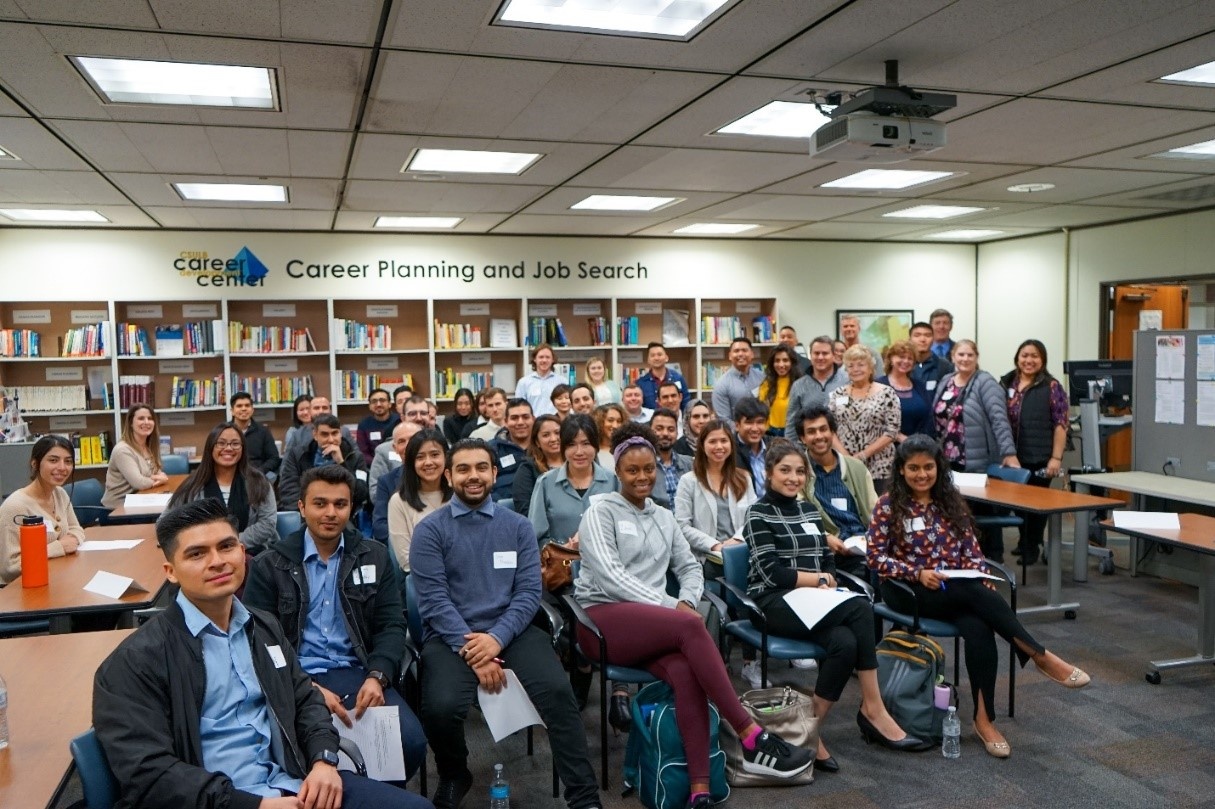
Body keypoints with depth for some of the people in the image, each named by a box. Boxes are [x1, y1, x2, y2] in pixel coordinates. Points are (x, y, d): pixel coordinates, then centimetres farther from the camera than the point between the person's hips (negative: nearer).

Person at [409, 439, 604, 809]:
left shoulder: (518, 527, 10)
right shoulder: (430, 530, 3)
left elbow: (529, 591, 1)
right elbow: (433, 599, -7)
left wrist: (497, 638, -15)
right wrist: (470, 648, -18)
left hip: (509, 631, 2)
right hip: (451, 636, -1)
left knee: (558, 690, -24)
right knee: (441, 707, -27)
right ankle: (454, 777, 7)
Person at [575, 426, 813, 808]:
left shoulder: (664, 517, 22)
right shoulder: (601, 511, 1)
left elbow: (689, 567, 20)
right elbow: (609, 577, -11)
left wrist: (686, 601, -4)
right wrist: (671, 607, -18)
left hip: (654, 626, 5)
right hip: (602, 619, -5)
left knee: (685, 670, -31)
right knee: (691, 626, -32)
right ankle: (751, 737, -28)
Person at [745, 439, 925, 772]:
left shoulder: (809, 510, 20)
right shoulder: (759, 514, 0)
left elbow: (829, 561, 17)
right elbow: (771, 571, -10)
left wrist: (827, 582, -5)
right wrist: (818, 579, -7)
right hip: (775, 603, -6)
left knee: (844, 642, -29)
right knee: (861, 609, -28)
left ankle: (811, 727, -22)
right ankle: (873, 710, -21)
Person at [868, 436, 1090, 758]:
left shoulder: (951, 502, 12)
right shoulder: (889, 505, -1)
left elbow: (971, 551, 12)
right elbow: (876, 557, -6)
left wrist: (980, 581, -9)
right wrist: (918, 574, -20)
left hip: (958, 591, 4)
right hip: (908, 591, -4)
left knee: (978, 629, -29)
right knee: (974, 595, -32)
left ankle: (984, 718, -23)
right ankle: (1040, 656, -25)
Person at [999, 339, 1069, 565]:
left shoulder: (1051, 387, -4)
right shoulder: (1006, 383, 7)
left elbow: (1060, 425, -8)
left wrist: (1056, 457, -13)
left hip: (1039, 458, -4)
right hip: (1012, 457, 4)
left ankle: (1031, 547, 20)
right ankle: (1024, 542, 32)